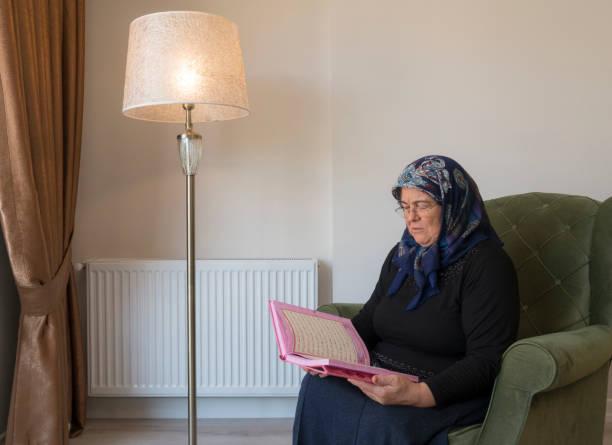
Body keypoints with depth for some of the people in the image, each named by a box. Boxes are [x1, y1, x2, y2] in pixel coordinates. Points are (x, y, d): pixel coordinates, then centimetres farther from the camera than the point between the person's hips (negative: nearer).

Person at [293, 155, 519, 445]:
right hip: (384, 378, 6)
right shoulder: (401, 255, 14)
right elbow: (370, 318, 15)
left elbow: (487, 361, -17)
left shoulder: (487, 265, -10)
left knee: (380, 421, -35)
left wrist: (420, 395, -30)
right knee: (317, 388, -22)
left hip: (450, 391, -6)